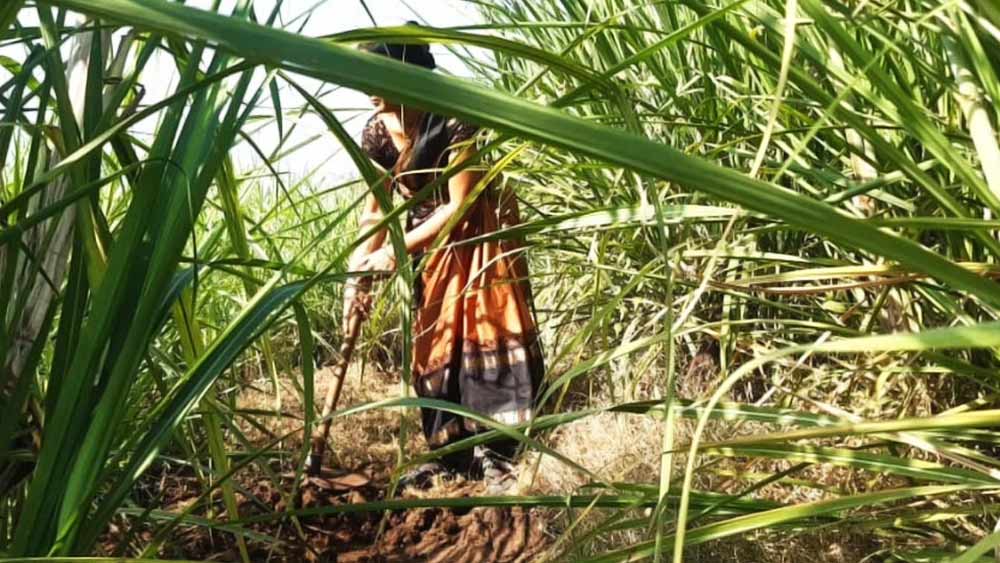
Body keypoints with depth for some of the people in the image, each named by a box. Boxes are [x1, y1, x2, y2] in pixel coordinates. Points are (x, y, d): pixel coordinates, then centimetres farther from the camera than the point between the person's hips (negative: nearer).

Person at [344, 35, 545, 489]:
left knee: (483, 334, -9)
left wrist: (397, 251, -25)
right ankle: (452, 455, 17)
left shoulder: (453, 122, -26)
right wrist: (357, 276, -10)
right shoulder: (377, 132, -9)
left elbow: (459, 206, -23)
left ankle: (495, 455, -1)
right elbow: (374, 211, -4)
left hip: (476, 234, -5)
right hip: (429, 240, 6)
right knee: (433, 344, 6)